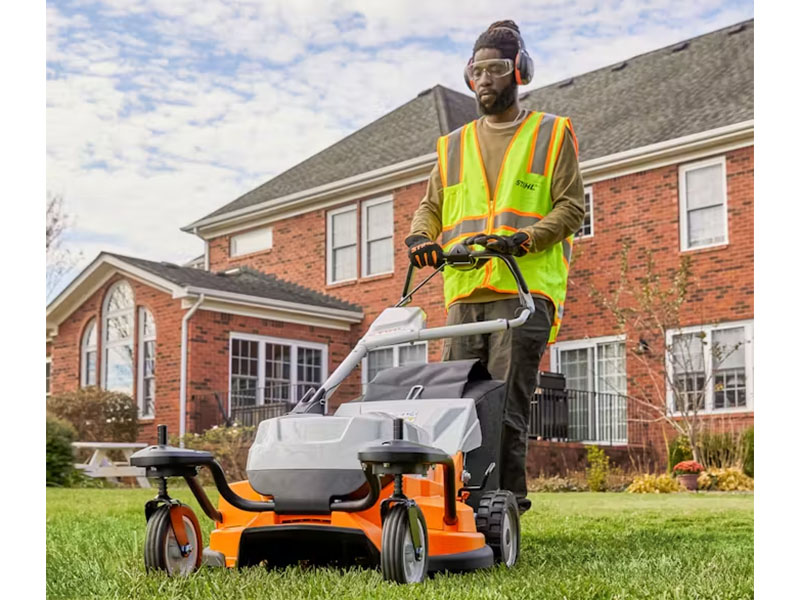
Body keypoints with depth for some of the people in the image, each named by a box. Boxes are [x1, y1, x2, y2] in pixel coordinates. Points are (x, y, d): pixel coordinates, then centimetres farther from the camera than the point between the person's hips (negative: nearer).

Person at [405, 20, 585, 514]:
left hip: (524, 293, -4)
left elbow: (572, 207, 2)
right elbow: (431, 207, 23)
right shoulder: (454, 146, 23)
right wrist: (421, 237, -1)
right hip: (464, 294, 5)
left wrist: (521, 240, -14)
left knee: (506, 409, -11)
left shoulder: (552, 134, 10)